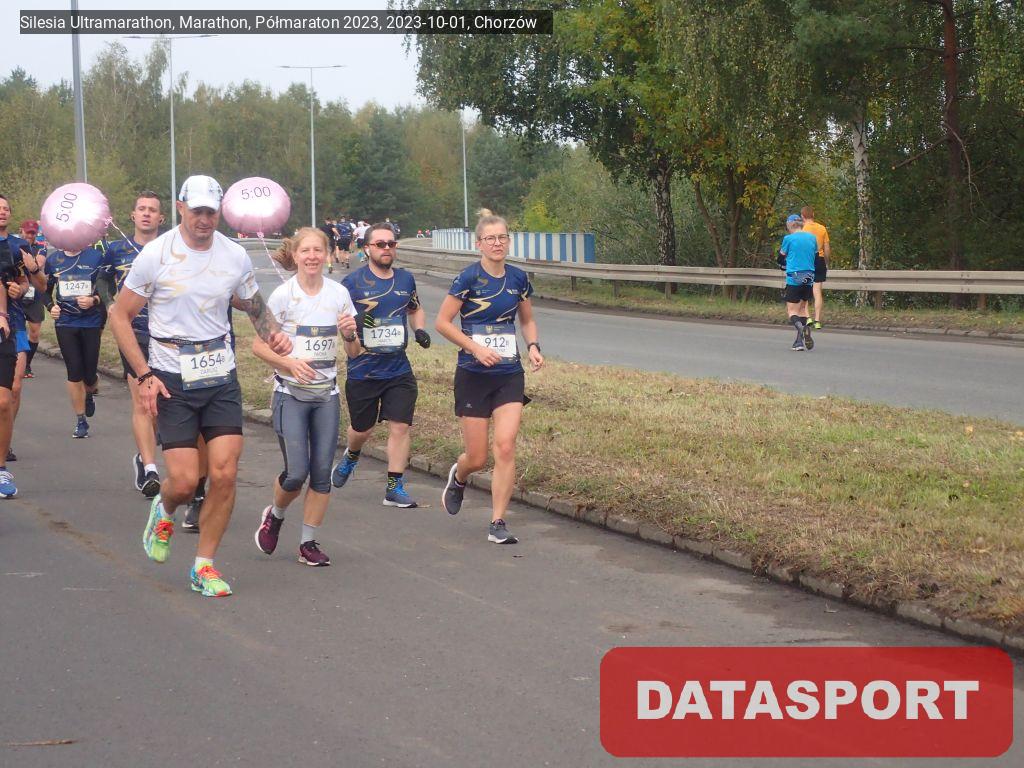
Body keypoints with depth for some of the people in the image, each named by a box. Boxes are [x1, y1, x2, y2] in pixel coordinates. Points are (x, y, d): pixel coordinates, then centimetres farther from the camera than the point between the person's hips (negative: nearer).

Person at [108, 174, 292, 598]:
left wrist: (273, 334, -4)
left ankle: (204, 566, 10)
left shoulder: (235, 255, 2)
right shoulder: (156, 254, -8)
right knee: (184, 481, -8)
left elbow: (255, 308, 19)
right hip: (172, 381, -3)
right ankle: (163, 511, 29)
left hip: (221, 378, 3)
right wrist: (144, 375, -9)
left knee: (224, 474, -6)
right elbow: (120, 315, -1)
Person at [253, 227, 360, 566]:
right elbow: (259, 345, -5)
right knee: (296, 472, -10)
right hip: (291, 395, -3)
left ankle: (308, 543, 11)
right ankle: (274, 516, 21)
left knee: (322, 472, 0)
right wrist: (290, 363, -21)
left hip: (327, 394, 3)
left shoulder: (339, 294, 2)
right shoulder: (283, 294, -7)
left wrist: (350, 334, -15)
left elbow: (354, 352, 7)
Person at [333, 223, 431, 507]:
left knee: (400, 426, -6)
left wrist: (420, 330, 5)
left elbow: (415, 309, 25)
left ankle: (394, 488, 2)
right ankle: (351, 457, 46)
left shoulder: (405, 279, 7)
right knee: (362, 429, 12)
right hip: (362, 371, -2)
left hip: (399, 370, 2)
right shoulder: (352, 282, -6)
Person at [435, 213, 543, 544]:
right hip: (473, 376, -3)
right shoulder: (469, 278, -9)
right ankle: (458, 477, 39)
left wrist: (533, 347, 0)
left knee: (505, 447, -12)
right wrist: (476, 348, -15)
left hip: (509, 375, 3)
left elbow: (527, 320, 19)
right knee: (477, 458, 1)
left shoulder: (518, 279, 4)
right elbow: (442, 323, -7)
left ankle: (498, 523, -3)